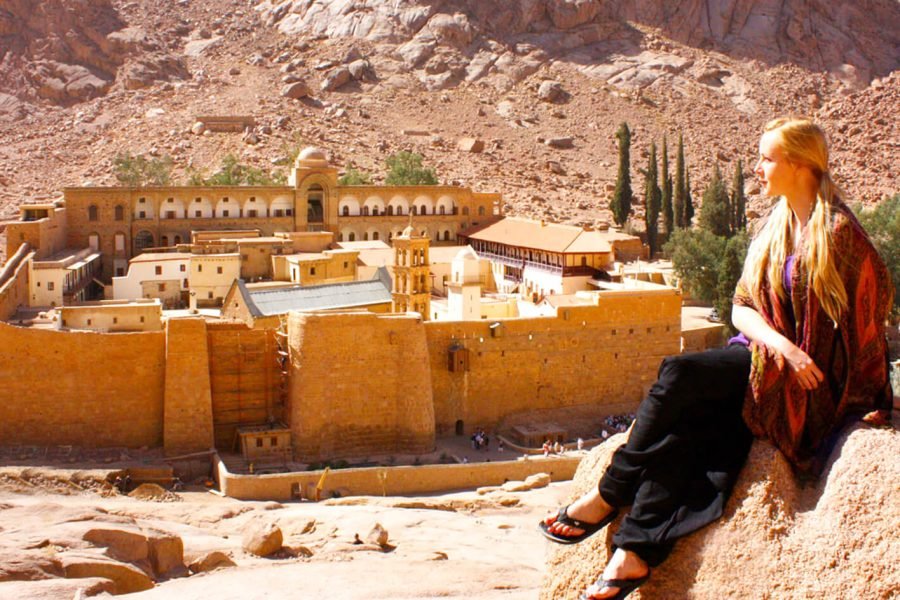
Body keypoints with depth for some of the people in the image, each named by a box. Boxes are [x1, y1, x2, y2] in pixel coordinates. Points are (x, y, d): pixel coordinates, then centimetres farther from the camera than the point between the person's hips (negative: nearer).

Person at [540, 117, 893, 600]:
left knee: (680, 374, -25)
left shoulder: (839, 232, -11)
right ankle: (637, 552, -25)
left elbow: (865, 315, -9)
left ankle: (610, 496, -15)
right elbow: (742, 308, 7)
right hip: (767, 358, 6)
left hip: (809, 377, -6)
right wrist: (779, 342, -12)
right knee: (686, 418, -23)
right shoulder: (776, 226, 12)